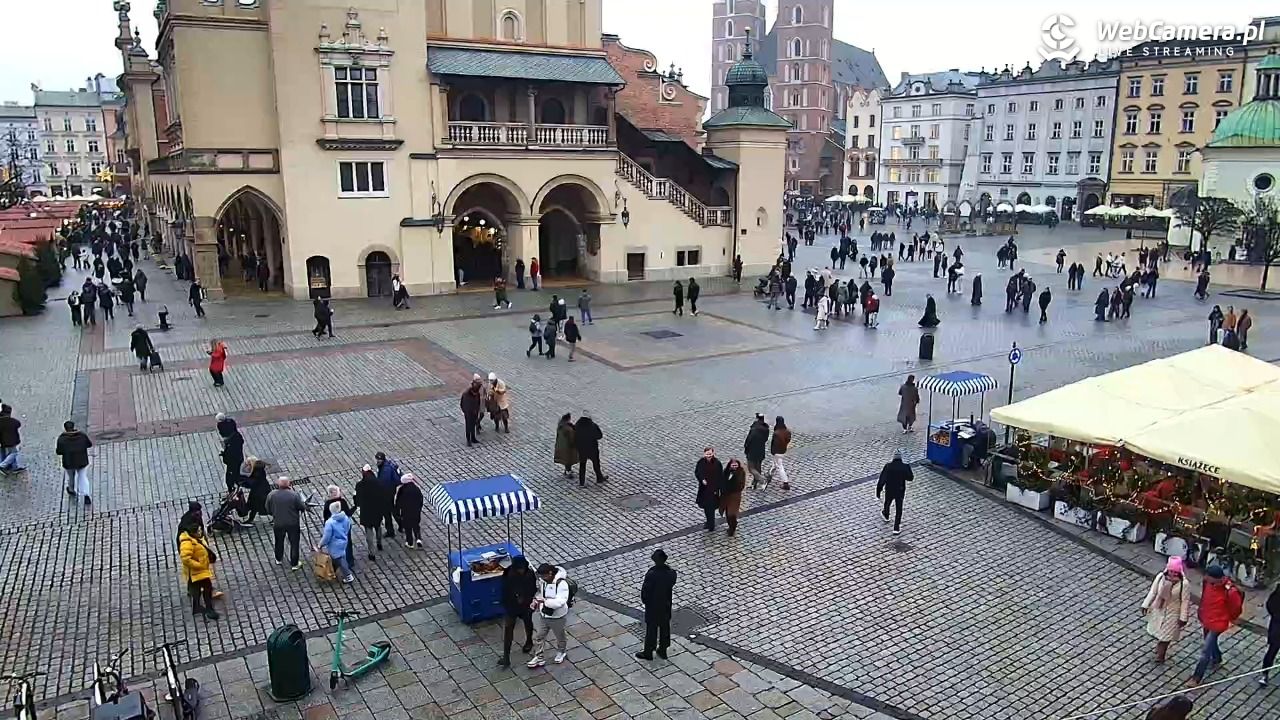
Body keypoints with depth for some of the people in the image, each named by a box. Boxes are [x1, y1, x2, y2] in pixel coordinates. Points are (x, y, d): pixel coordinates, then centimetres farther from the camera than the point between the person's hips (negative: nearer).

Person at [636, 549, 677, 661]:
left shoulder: (651, 575, -32)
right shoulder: (672, 573, -19)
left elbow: (645, 591, -20)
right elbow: (671, 586, -3)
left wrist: (644, 601, -1)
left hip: (652, 606, -4)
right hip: (666, 605, 4)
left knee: (651, 629, 14)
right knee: (665, 627, 22)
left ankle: (648, 652, 31)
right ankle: (663, 650, 38)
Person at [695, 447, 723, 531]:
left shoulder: (717, 463, -16)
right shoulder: (701, 462, -10)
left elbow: (721, 477, -10)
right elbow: (696, 472, 2)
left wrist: (717, 488, -11)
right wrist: (702, 479, -15)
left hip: (713, 488, -3)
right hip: (704, 488, 3)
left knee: (711, 506, 0)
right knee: (705, 506, 17)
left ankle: (711, 524, 18)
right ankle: (709, 521, 40)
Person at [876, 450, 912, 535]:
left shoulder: (888, 466, -21)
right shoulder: (905, 467, -21)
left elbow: (882, 479, -15)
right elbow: (910, 478, -4)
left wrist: (878, 490, -4)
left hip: (889, 490, 1)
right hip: (900, 492, -1)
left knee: (887, 503, 30)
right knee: (898, 509, 14)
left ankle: (886, 515, 58)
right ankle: (896, 528, 18)